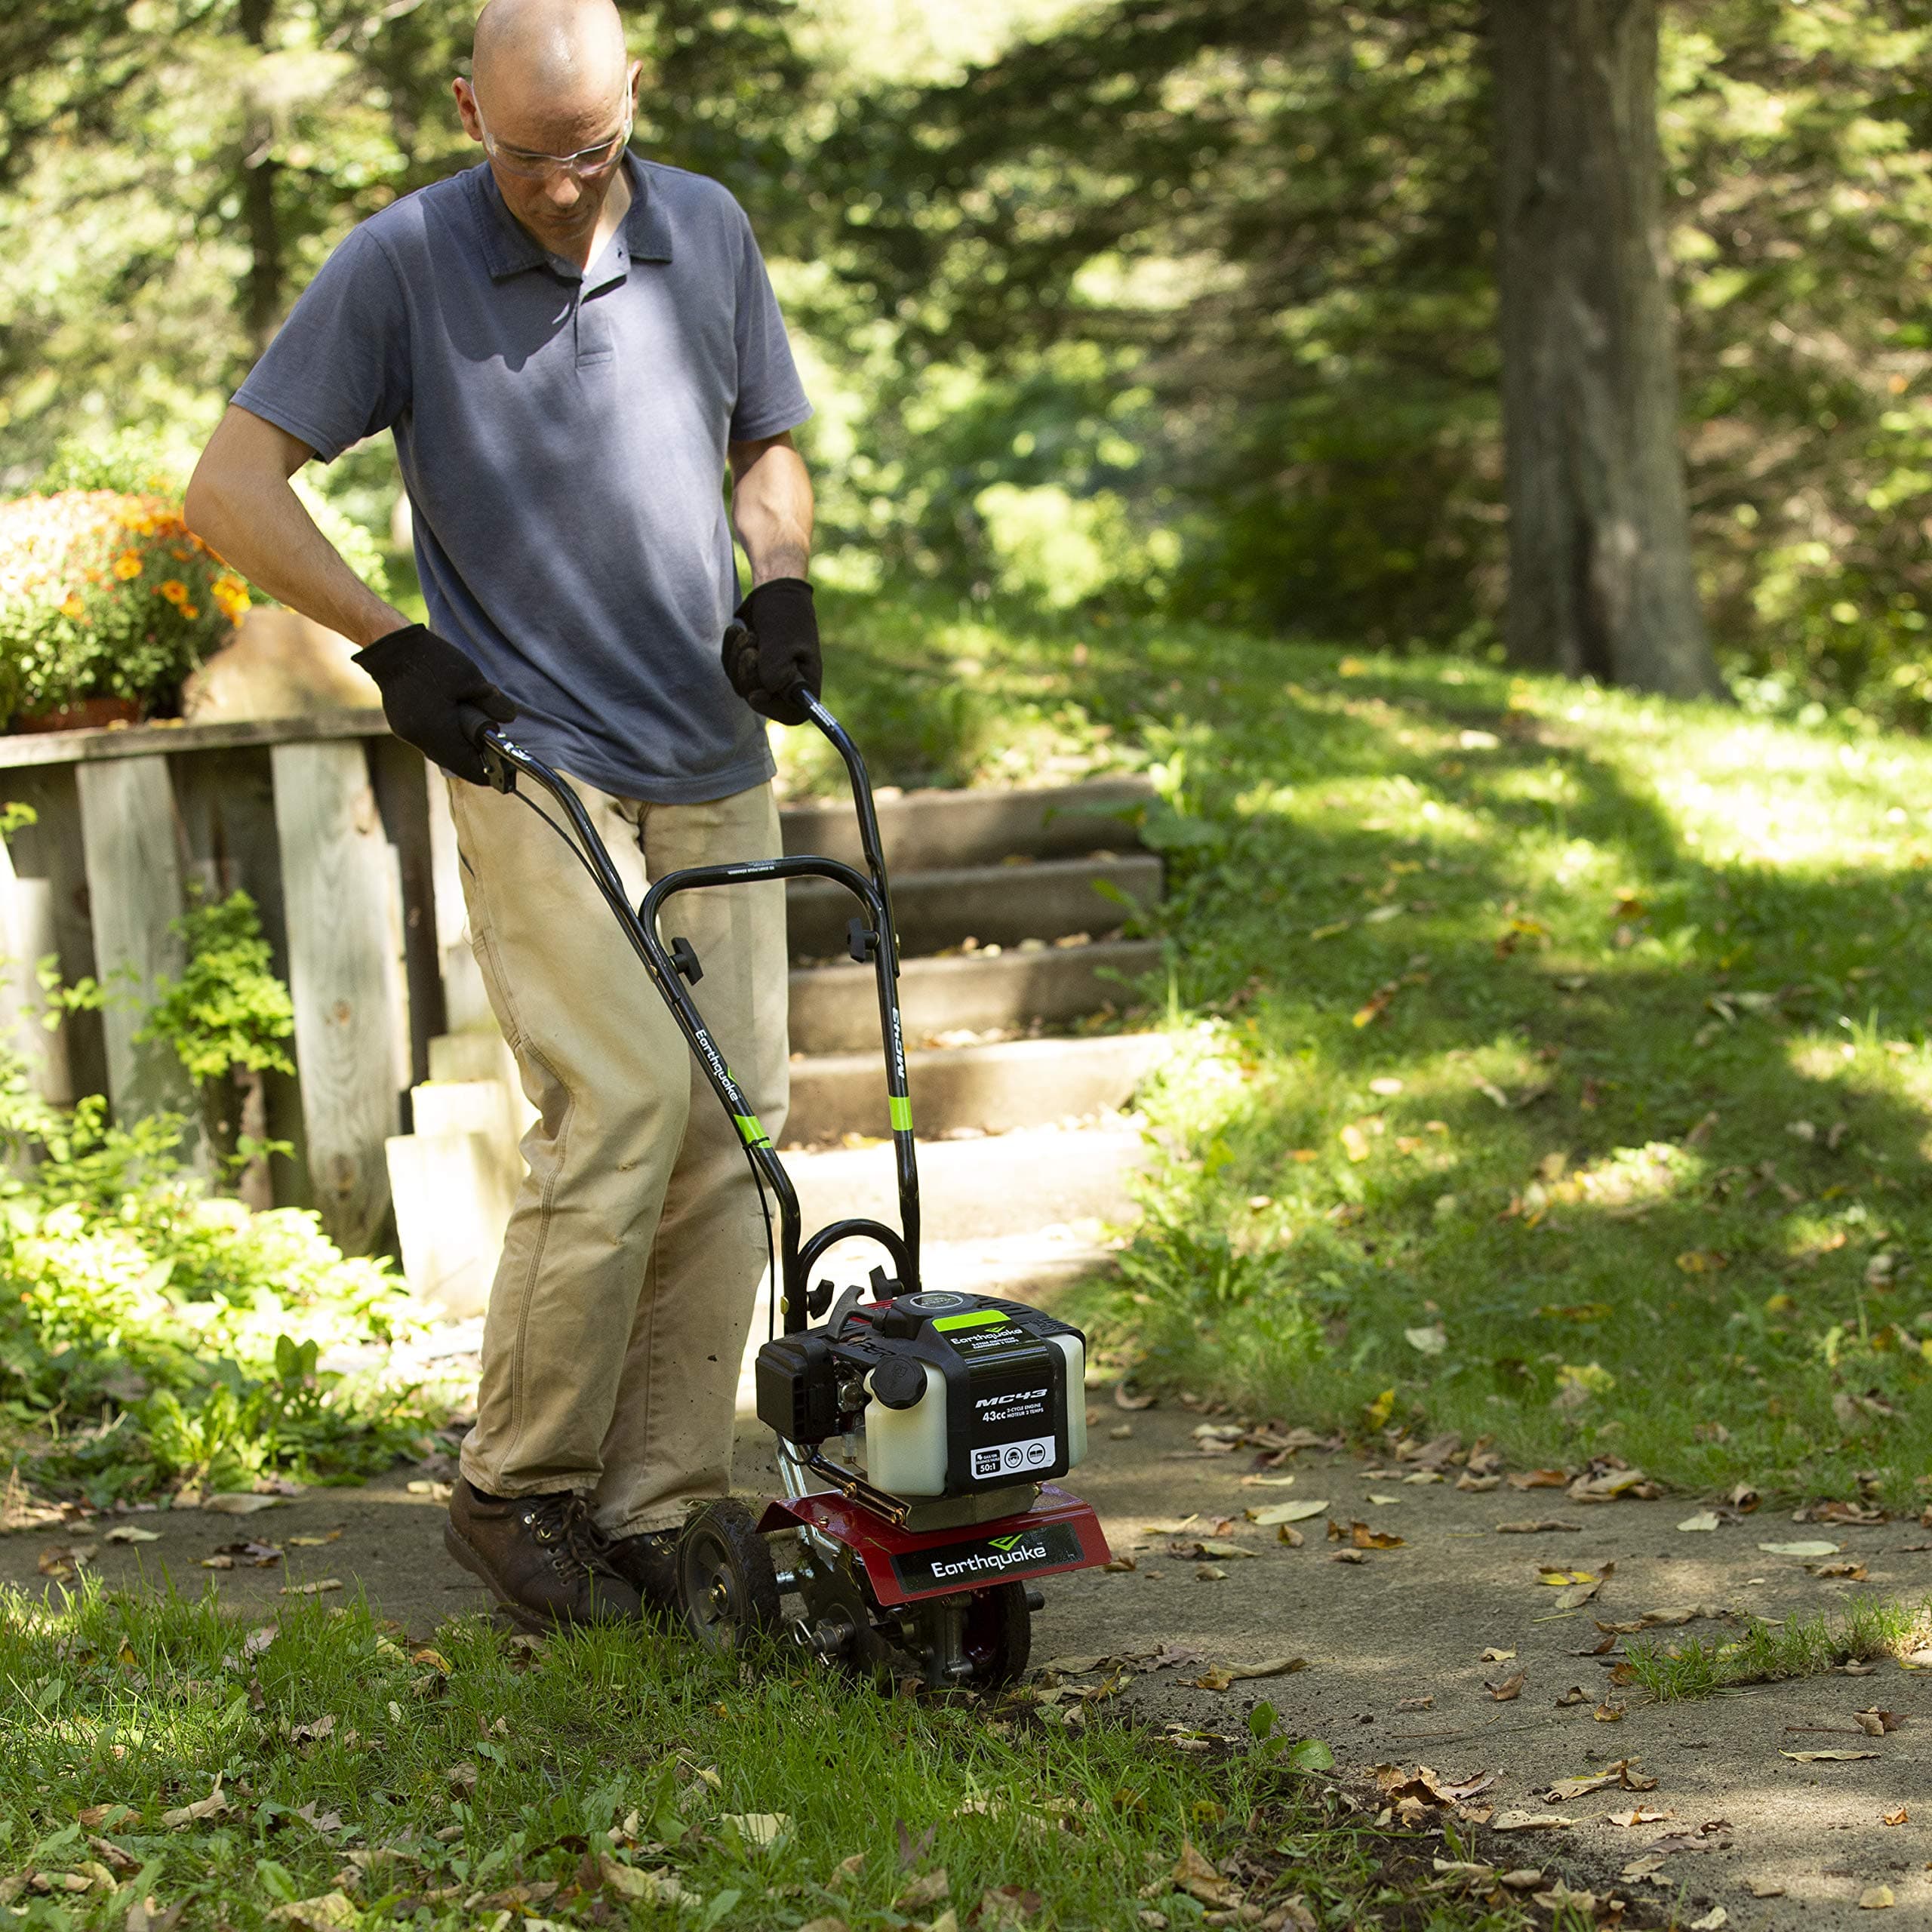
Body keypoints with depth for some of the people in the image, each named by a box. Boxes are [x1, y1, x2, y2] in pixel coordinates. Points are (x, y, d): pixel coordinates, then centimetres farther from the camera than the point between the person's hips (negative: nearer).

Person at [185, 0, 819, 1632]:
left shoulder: (707, 231, 7)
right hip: (532, 760, -5)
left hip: (714, 762, 5)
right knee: (621, 1099, -17)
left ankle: (656, 1513, 10)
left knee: (732, 1123, 1)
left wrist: (782, 584, -1)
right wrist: (393, 646, -12)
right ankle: (516, 1492, -1)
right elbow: (233, 487, -5)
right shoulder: (402, 264, -6)